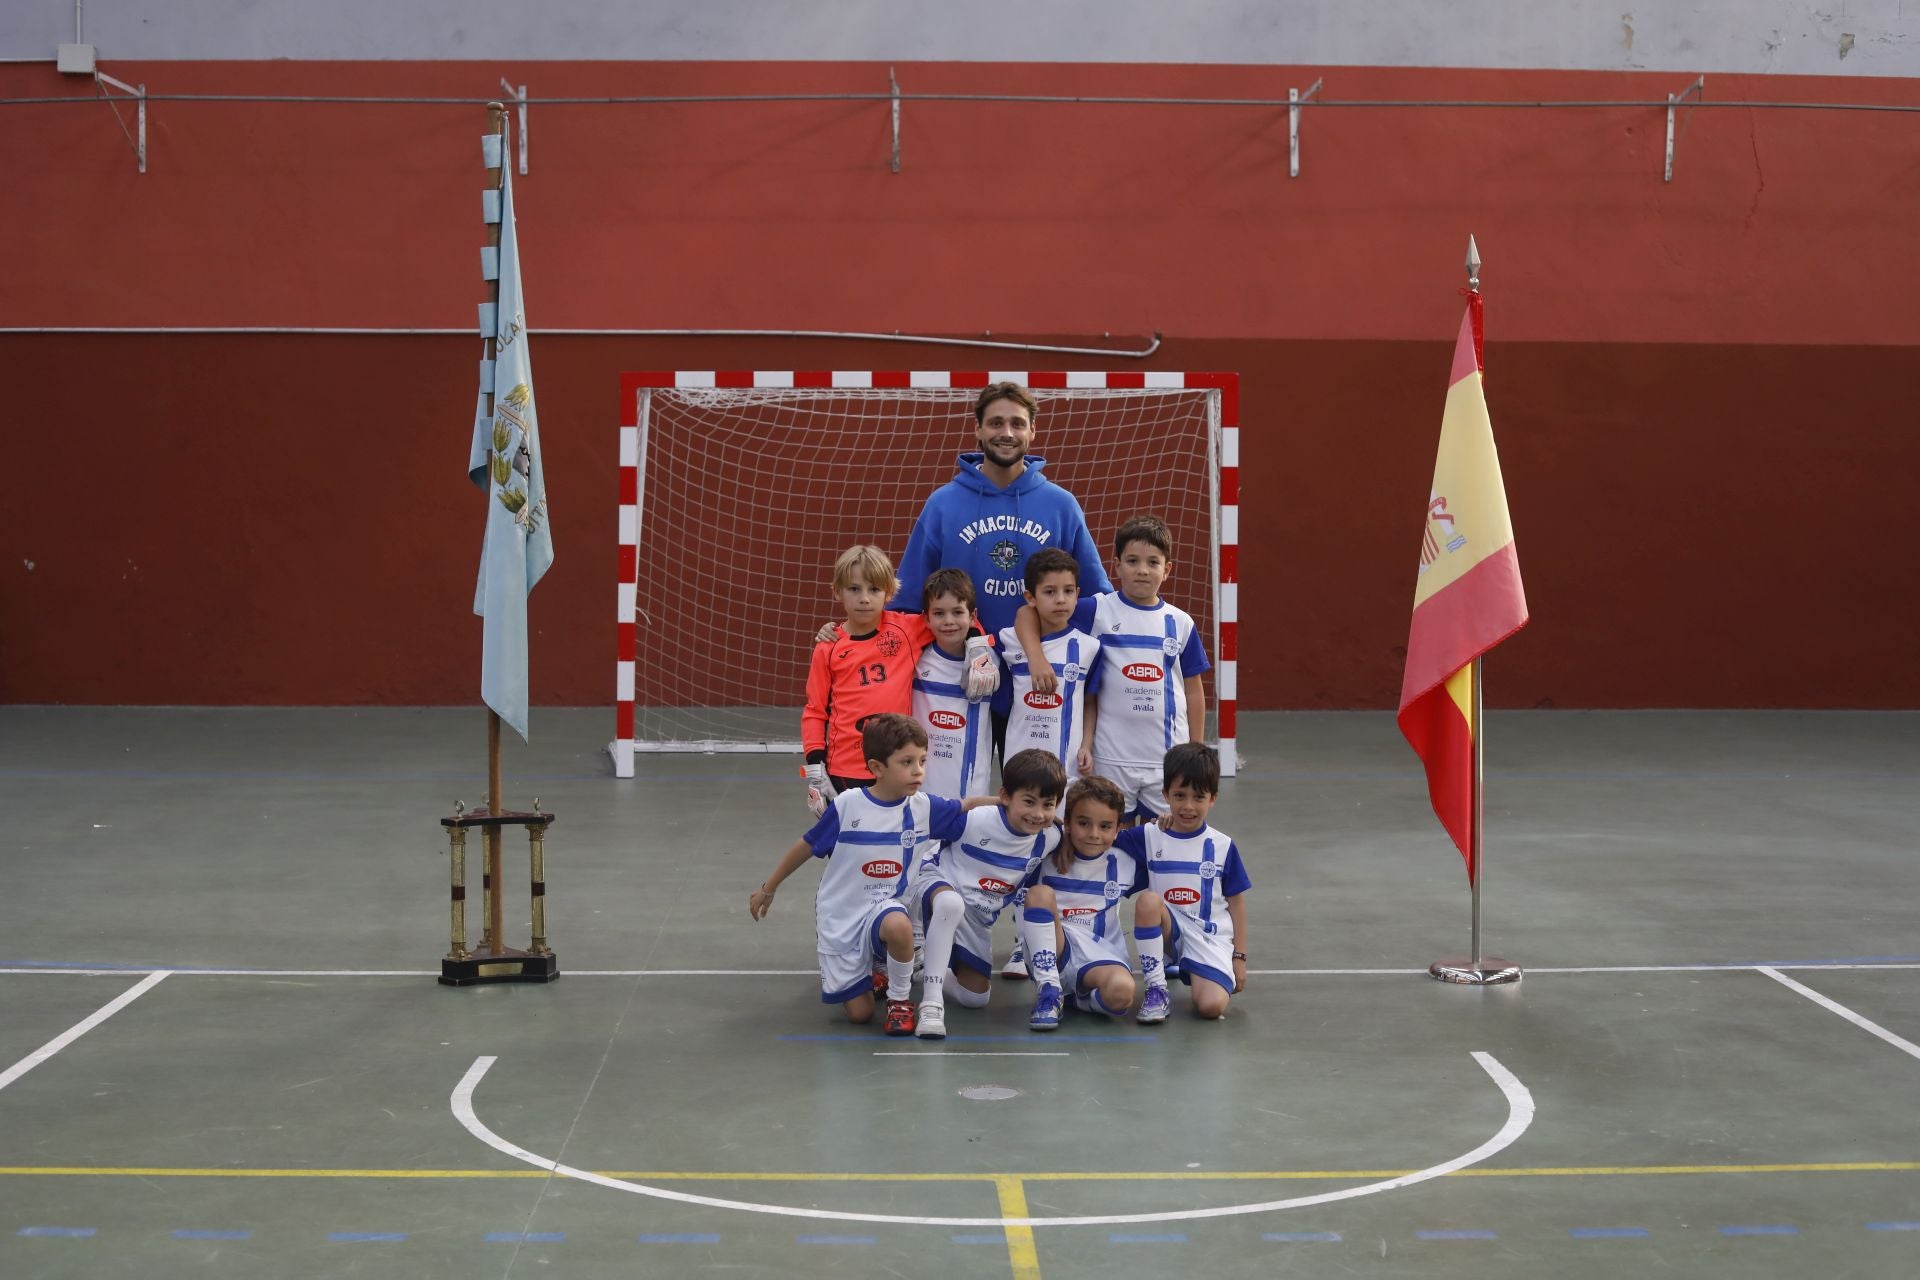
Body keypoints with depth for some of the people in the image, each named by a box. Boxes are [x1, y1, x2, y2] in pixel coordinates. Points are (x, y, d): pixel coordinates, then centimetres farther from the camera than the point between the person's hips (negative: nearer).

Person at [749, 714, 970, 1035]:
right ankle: (870, 973, 37)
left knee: (898, 925, -38)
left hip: (885, 909, 0)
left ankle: (901, 999, -9)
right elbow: (806, 846, 0)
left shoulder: (925, 808, -9)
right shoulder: (847, 806, -14)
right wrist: (768, 888, 10)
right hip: (840, 920, 0)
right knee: (859, 1013, 0)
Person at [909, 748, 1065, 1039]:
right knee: (951, 903, -44)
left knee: (975, 998, 6)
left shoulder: (1050, 838, -14)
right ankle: (931, 1004, -38)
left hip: (980, 916, 6)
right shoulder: (973, 819, -29)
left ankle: (925, 965, 37)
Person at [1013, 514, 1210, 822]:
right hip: (1113, 756, -1)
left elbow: (1194, 690, 9)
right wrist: (1036, 658, -20)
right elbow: (1027, 613, -4)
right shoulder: (1099, 611, -3)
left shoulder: (1180, 623, 4)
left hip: (1169, 756, 2)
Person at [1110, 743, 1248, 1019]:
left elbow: (1236, 902, 8)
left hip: (1210, 936, -1)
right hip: (1168, 932, 1)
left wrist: (1239, 957, 6)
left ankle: (1196, 976, 12)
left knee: (1211, 1006, -26)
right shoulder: (1148, 838, 3)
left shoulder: (1223, 846, 4)